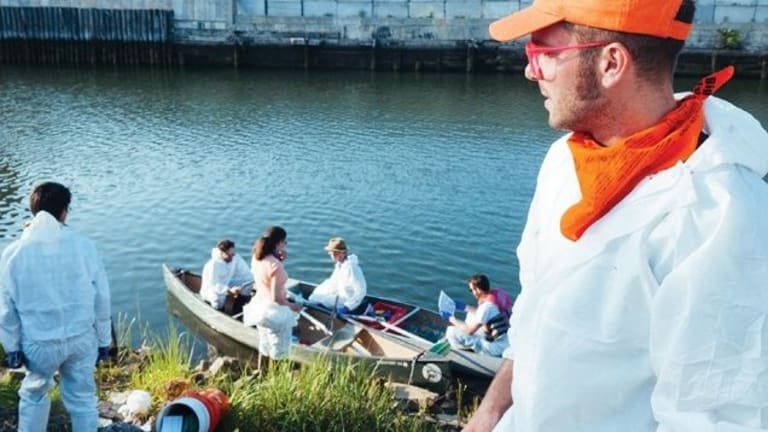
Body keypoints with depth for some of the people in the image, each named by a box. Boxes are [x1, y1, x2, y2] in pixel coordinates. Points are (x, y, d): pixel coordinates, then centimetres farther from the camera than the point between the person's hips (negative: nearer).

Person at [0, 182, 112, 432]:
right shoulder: (83, 245, -10)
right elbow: (101, 298, -4)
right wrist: (104, 339, 7)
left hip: (39, 343, 0)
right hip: (81, 337, 0)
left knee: (33, 395, 25)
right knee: (83, 398, 15)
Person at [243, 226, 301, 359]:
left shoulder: (256, 258, -4)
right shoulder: (275, 266, -27)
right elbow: (276, 297, -26)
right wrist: (291, 306, -10)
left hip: (260, 306, 8)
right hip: (274, 310, -8)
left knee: (264, 346, 25)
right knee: (279, 352, 9)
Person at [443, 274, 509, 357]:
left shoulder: (486, 306, -27)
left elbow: (470, 330, -18)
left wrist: (451, 318, -6)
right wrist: (465, 307, 19)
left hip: (495, 348, -9)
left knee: (452, 331, -15)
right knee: (471, 314, 24)